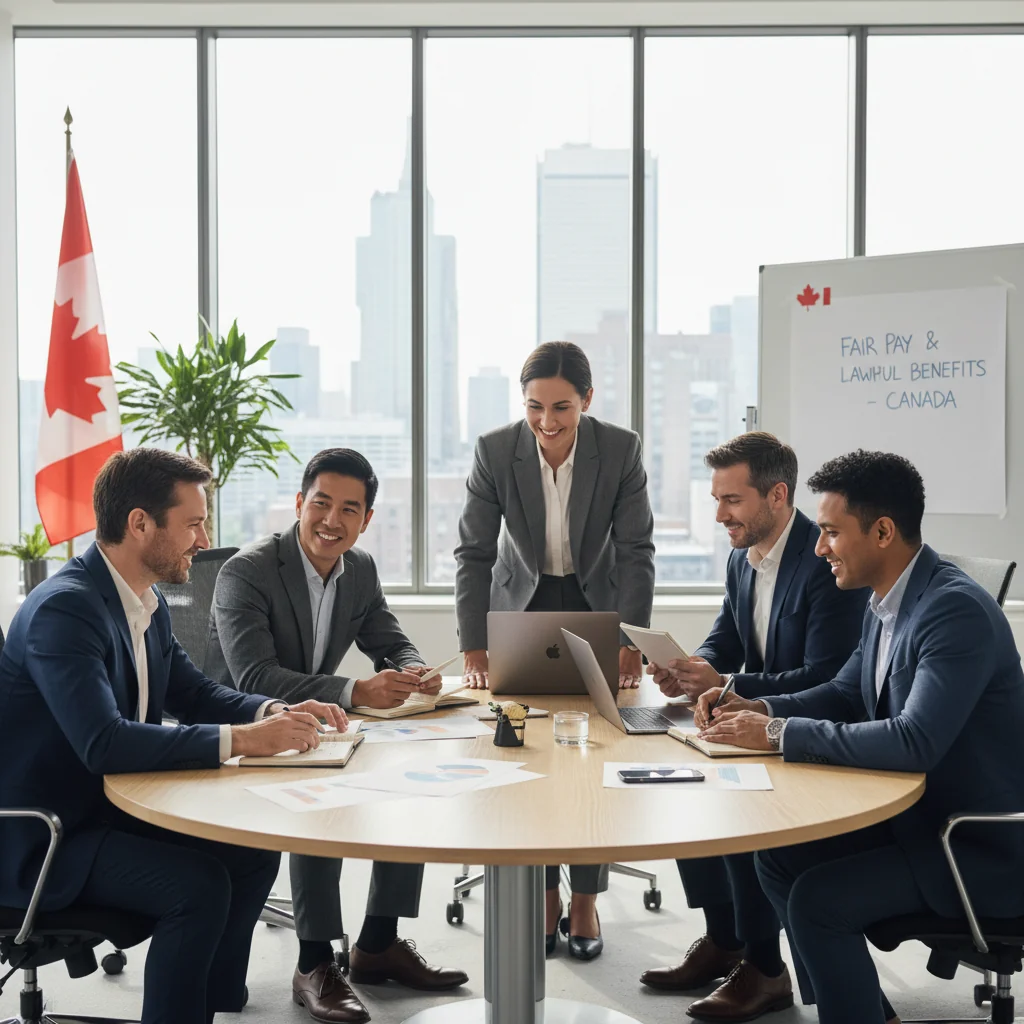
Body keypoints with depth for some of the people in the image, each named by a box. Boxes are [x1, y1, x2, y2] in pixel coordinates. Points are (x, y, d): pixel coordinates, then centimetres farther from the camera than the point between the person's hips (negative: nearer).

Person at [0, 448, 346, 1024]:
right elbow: (103, 742, -34)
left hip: (107, 809, 9)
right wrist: (240, 740, -32)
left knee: (254, 855, 0)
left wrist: (276, 713, -5)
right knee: (199, 885, -23)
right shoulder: (64, 608, -24)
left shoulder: (149, 604, 4)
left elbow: (195, 693, 15)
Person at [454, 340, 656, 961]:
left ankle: (586, 900, 9)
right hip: (522, 607, 0)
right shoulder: (495, 451, -18)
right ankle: (543, 895, 11)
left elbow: (637, 550, -14)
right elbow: (474, 552, -14)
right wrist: (475, 648, -21)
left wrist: (632, 642, -22)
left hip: (595, 606, 0)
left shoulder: (621, 449, -18)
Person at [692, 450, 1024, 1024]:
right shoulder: (887, 605, 4)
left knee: (817, 899, -19)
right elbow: (845, 695, 16)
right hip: (921, 817, 9)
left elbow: (914, 742, -33)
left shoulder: (958, 610, -24)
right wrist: (759, 709, -1)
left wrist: (780, 733, -27)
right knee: (779, 858, 7)